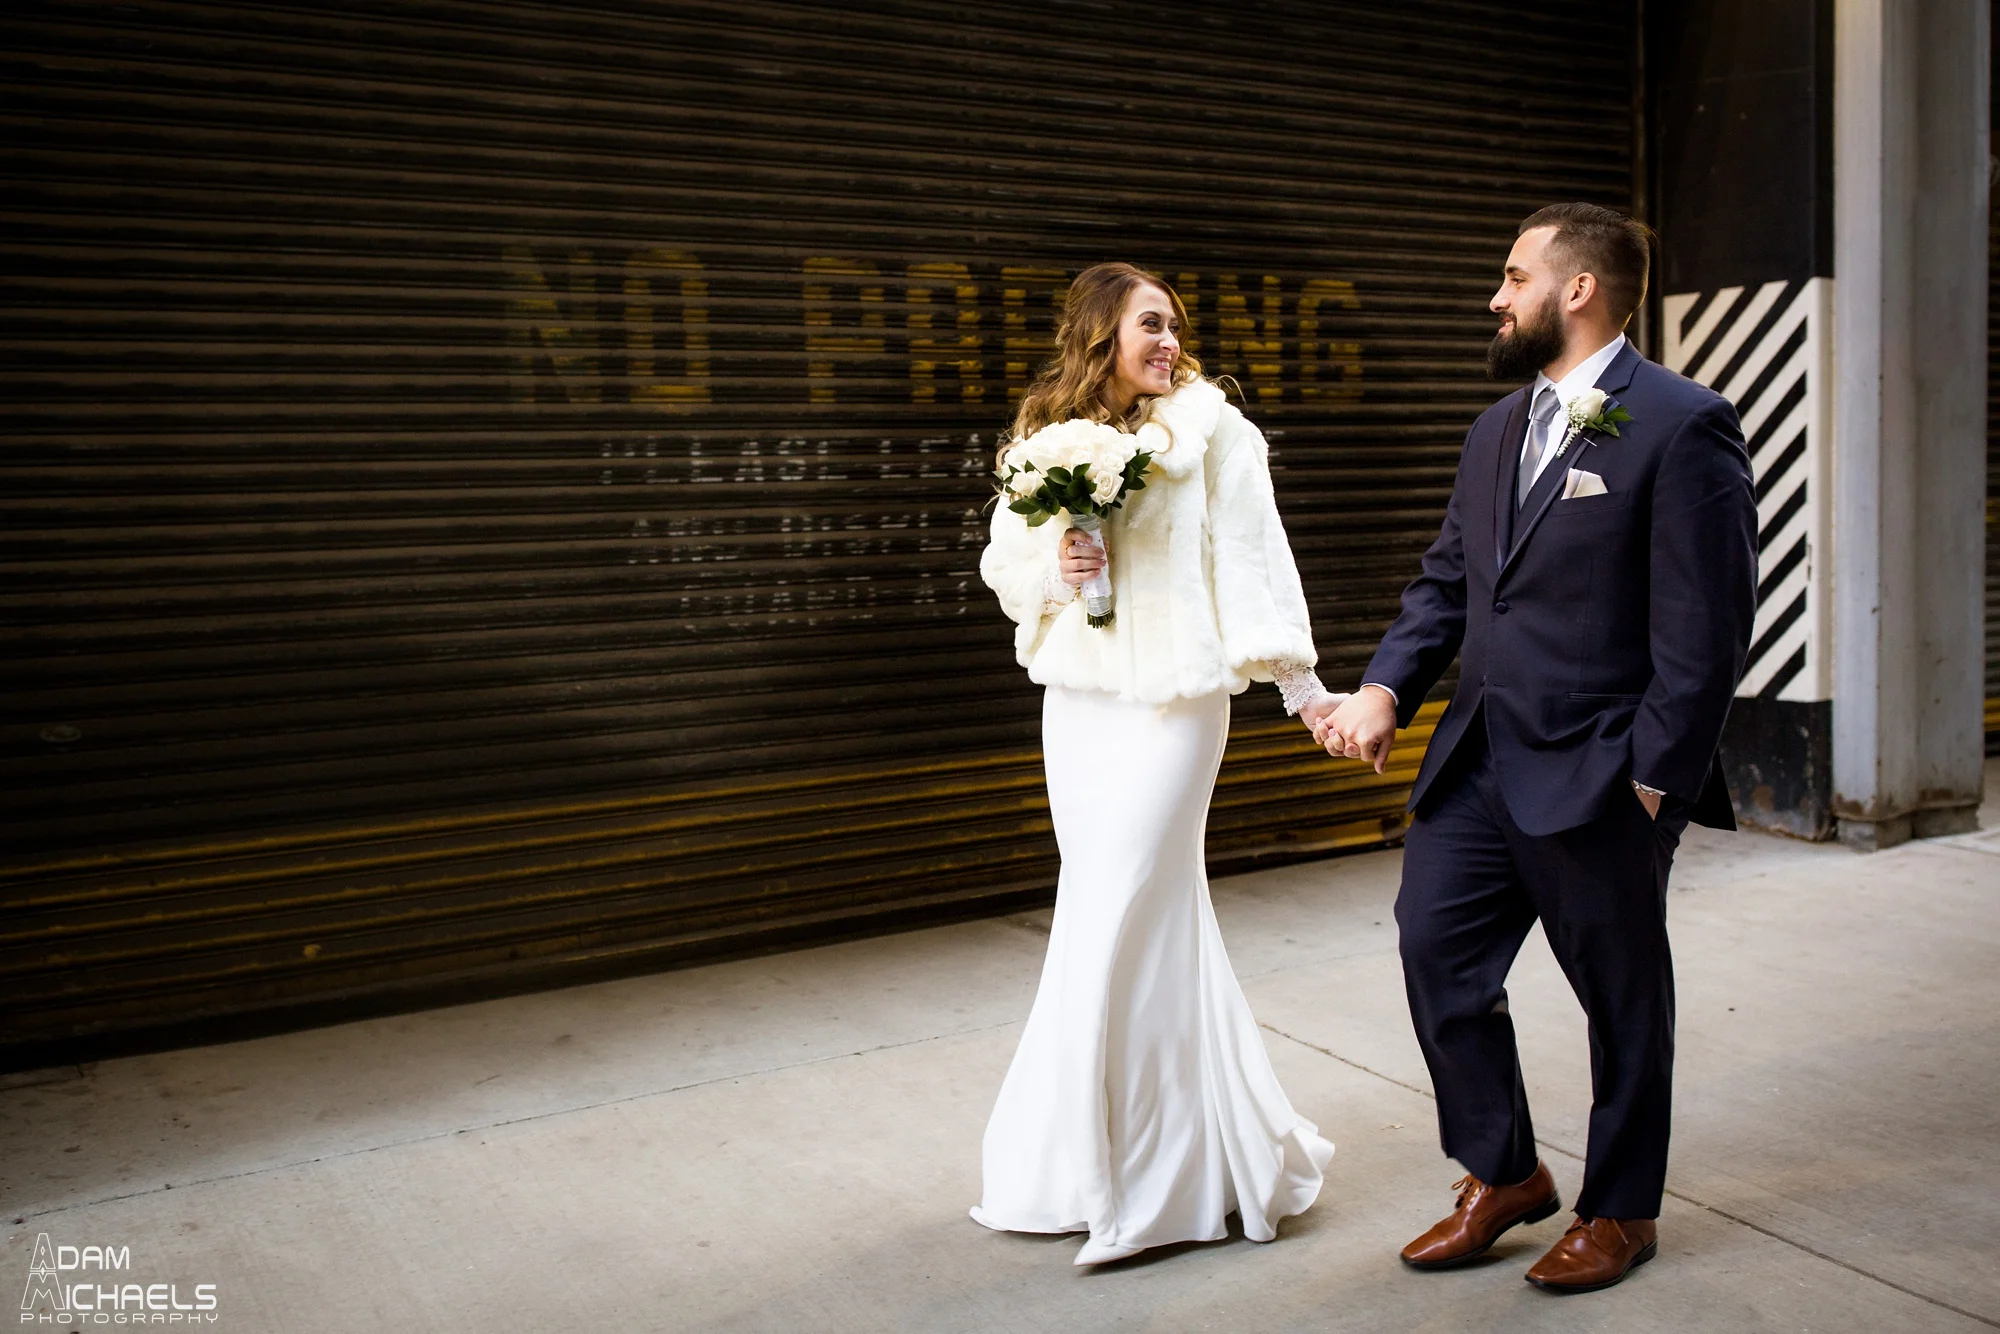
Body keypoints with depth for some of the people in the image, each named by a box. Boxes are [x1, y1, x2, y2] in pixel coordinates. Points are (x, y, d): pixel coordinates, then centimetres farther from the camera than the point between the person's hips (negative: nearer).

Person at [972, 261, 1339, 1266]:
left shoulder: (1210, 431, -3)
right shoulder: (1042, 439, 10)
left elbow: (1254, 560, -7)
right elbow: (1003, 563, 14)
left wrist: (1298, 681, -13)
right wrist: (1052, 567, -7)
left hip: (1170, 700, -5)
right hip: (1075, 700, 5)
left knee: (1120, 917, -5)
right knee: (1155, 915, 13)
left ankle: (1139, 1176, 11)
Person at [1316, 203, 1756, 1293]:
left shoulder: (1682, 425, -10)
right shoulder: (1496, 430, 14)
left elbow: (1705, 624, -14)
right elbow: (1447, 581, 15)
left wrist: (1655, 777, -15)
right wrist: (1385, 688, -1)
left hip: (1597, 780, -7)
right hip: (1479, 762, 7)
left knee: (1622, 998, 10)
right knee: (1437, 951, 7)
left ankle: (1620, 1211, 30)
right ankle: (1503, 1175, 27)